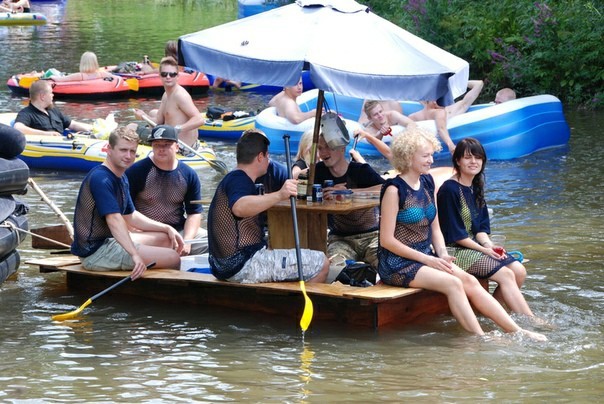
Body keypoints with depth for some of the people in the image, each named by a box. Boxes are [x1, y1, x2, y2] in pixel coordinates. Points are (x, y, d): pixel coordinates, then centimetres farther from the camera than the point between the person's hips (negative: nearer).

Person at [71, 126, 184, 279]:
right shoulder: (101, 179, -20)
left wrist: (167, 229, 15)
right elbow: (114, 219, -31)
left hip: (109, 240, 12)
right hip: (94, 253, -12)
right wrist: (135, 255, -40)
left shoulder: (121, 179, 14)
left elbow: (131, 216, 23)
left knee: (164, 238, 21)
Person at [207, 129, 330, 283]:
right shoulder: (239, 179, -14)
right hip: (242, 266, -11)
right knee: (321, 263, -12)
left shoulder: (230, 179, 19)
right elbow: (240, 208, -38)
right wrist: (278, 196, -47)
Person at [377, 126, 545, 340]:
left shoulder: (427, 183, 10)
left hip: (426, 257, 7)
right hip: (397, 263, -7)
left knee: (469, 281, -14)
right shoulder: (394, 189, -13)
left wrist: (442, 255, -3)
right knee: (453, 283, -26)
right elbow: (387, 240, -15)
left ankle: (516, 331, -18)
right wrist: (427, 260, -16)